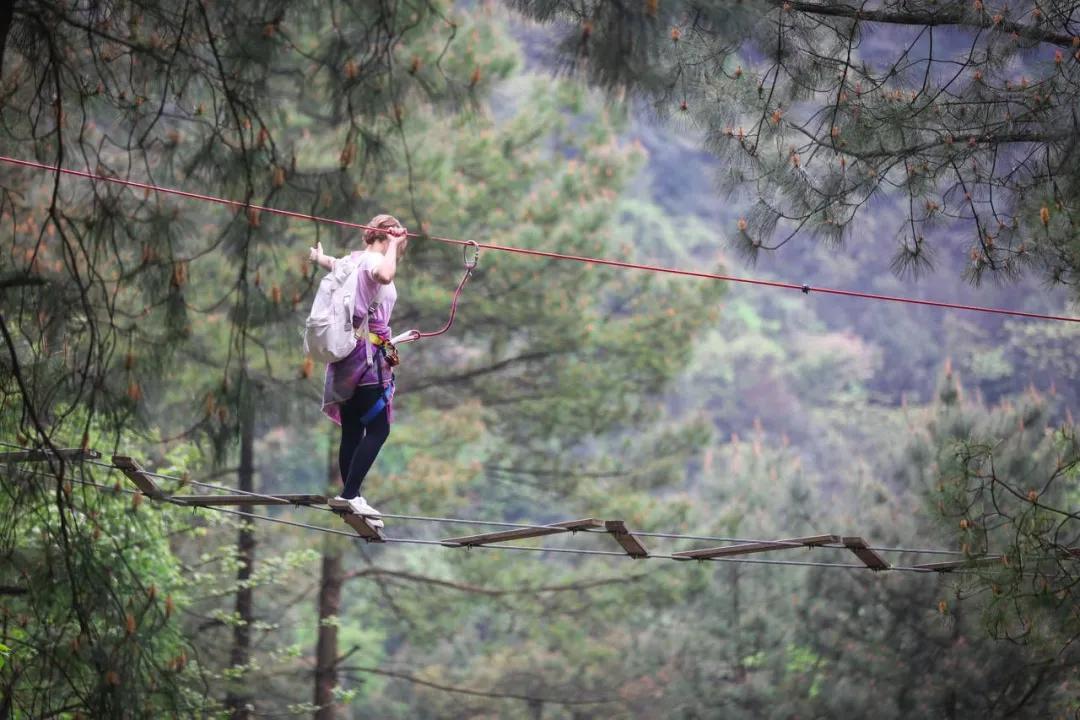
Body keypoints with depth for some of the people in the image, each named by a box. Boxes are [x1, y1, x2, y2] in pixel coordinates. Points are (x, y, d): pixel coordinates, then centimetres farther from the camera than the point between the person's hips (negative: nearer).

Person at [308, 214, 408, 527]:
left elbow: (330, 262, 38)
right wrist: (394, 245, -21)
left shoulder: (352, 260, 15)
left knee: (352, 430, 11)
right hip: (367, 354, -9)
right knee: (378, 428, -9)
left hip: (347, 354, 9)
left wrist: (320, 257, 60)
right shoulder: (373, 260, -11)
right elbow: (384, 276, -36)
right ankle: (350, 494, -17)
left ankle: (349, 496, 13)